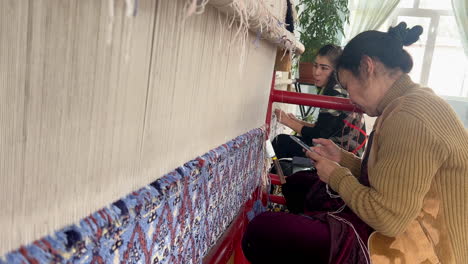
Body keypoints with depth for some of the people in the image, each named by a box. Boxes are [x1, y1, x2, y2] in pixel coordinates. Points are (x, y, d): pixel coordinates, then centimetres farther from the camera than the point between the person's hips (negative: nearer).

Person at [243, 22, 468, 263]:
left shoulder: (408, 118, -25)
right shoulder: (417, 102, 8)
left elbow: (388, 219, -26)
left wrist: (337, 176, -12)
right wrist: (343, 159, 5)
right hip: (404, 231, 10)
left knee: (259, 231, -15)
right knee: (300, 184, 20)